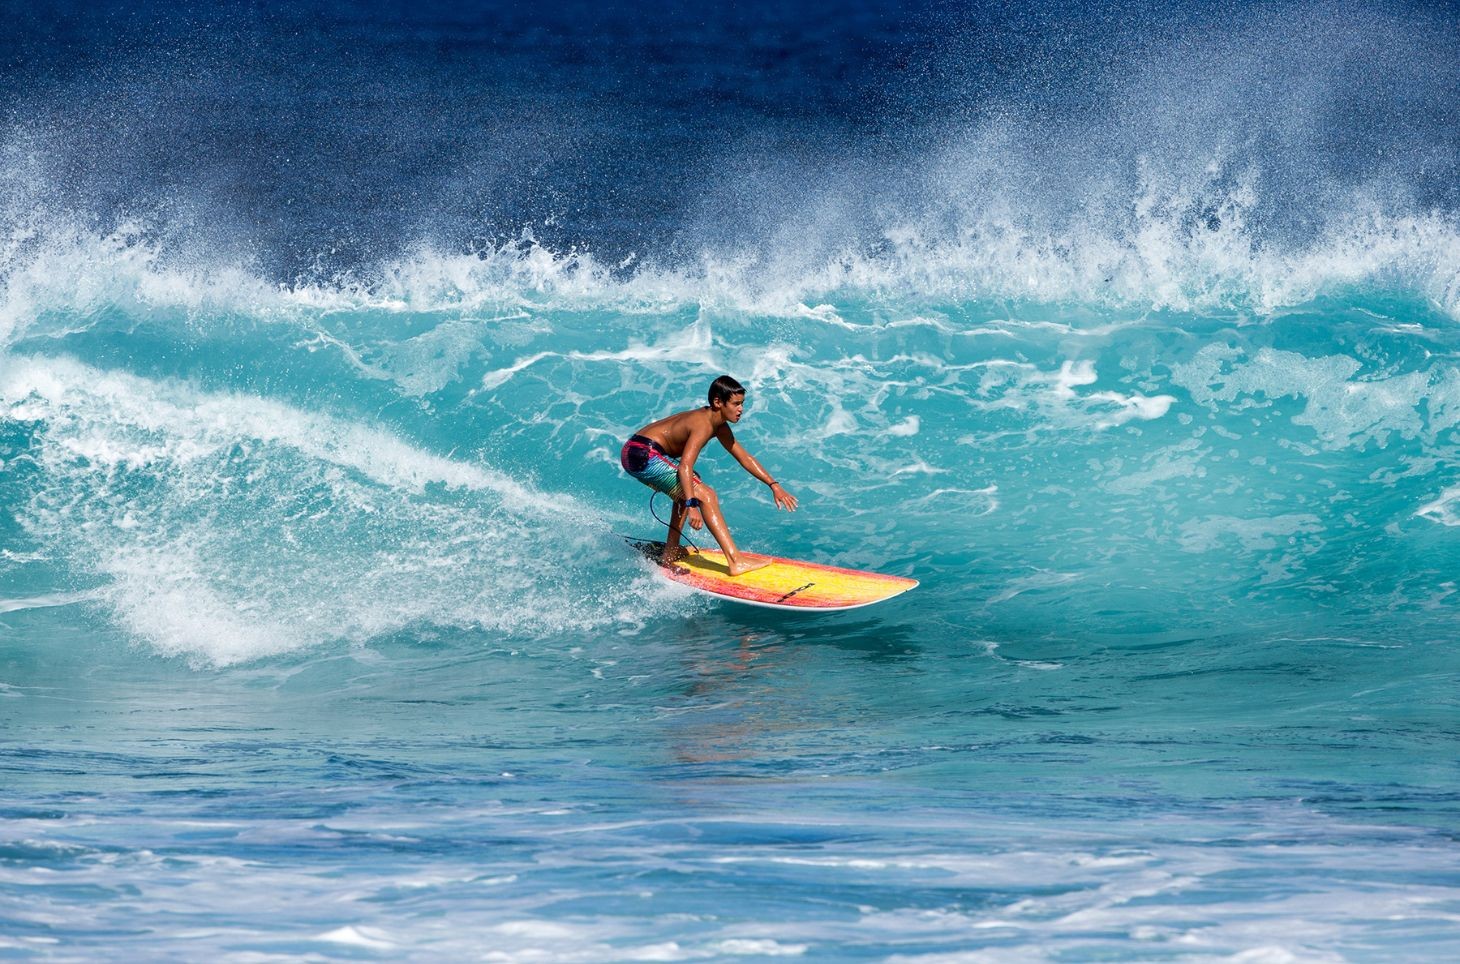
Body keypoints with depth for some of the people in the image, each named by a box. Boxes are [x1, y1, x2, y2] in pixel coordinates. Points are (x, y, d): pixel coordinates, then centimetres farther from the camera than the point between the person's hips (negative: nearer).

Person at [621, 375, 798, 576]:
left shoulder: (719, 427, 11)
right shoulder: (703, 425, -19)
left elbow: (744, 457, 17)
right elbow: (685, 467, -30)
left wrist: (773, 485, 12)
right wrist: (691, 506, -38)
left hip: (638, 454, 11)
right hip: (642, 455, -11)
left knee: (687, 490, 31)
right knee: (705, 495, -13)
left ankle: (670, 552, 29)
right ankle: (736, 562, -17)